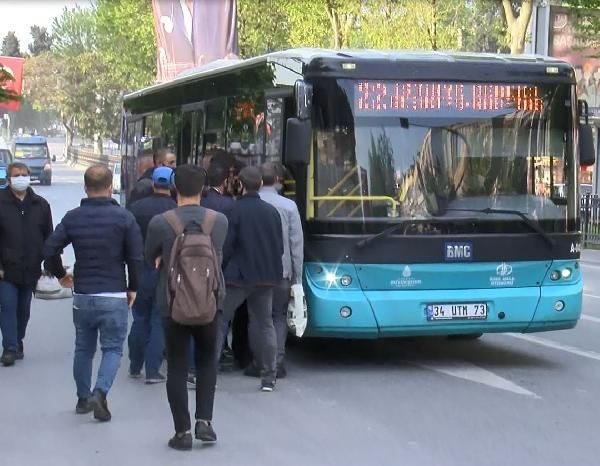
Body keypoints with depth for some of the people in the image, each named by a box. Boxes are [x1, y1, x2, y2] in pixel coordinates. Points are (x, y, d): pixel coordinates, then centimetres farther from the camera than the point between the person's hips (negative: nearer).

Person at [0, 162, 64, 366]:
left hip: (30, 269, 3)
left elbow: (49, 238, 10)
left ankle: (17, 344, 25)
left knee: (23, 309, 11)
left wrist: (55, 265, 7)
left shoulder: (40, 205, 7)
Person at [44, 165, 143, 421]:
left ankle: (83, 398, 25)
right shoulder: (124, 217, -7)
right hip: (114, 297, -3)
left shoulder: (72, 218, 2)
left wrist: (60, 274, 16)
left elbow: (49, 249, -2)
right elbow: (136, 257, -10)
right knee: (112, 348, 5)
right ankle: (100, 392, -15)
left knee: (83, 348, 17)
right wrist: (133, 287, 4)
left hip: (82, 296, 3)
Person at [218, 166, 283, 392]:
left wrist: (218, 269, 2)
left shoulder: (235, 210, -12)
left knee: (219, 320, 3)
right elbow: (280, 246, 10)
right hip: (266, 277, 5)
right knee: (265, 324, 10)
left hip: (238, 276, -5)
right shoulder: (272, 211, 5)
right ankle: (269, 377, 11)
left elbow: (226, 246, -11)